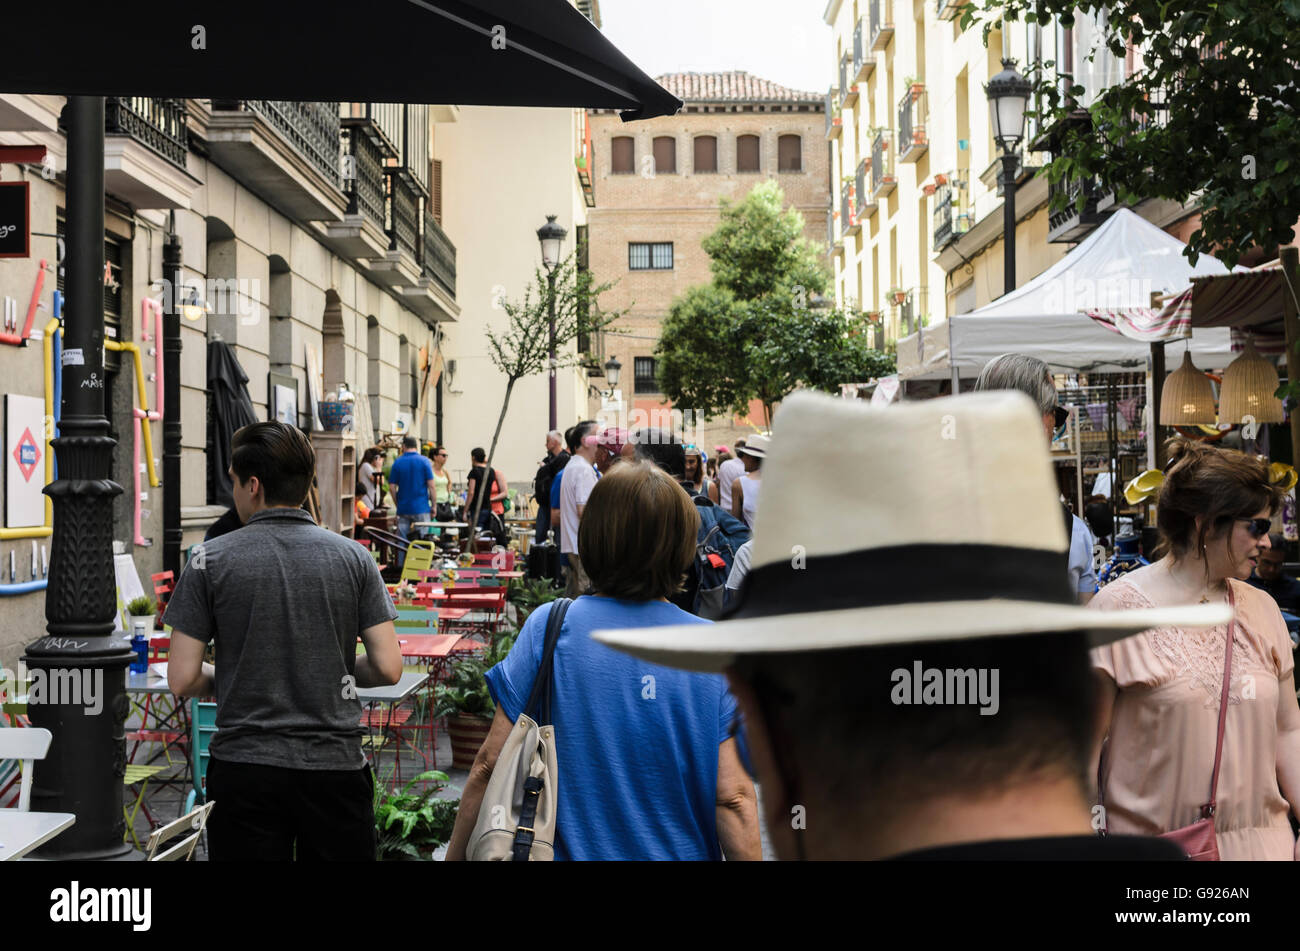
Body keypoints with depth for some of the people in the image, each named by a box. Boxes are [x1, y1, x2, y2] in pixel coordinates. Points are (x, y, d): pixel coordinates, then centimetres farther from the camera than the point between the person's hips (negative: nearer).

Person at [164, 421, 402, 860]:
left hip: (244, 768, -1)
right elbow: (388, 668, -5)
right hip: (335, 765, 1)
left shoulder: (211, 561, -5)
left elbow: (182, 680, -6)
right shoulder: (352, 557, -1)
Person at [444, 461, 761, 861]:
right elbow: (734, 797, -14)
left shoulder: (548, 628, -12)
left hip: (571, 849, 1)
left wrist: (455, 854, 1)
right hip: (679, 854, 0)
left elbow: (489, 764, -11)